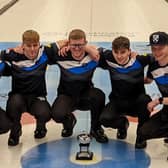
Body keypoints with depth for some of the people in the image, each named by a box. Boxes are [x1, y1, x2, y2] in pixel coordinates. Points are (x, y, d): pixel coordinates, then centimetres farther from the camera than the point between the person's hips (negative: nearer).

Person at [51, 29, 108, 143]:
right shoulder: (62, 57, -16)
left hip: (85, 95, 1)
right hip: (66, 95, 0)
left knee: (99, 95, -33)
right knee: (57, 114, -31)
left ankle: (96, 129, -5)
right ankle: (69, 121, 12)